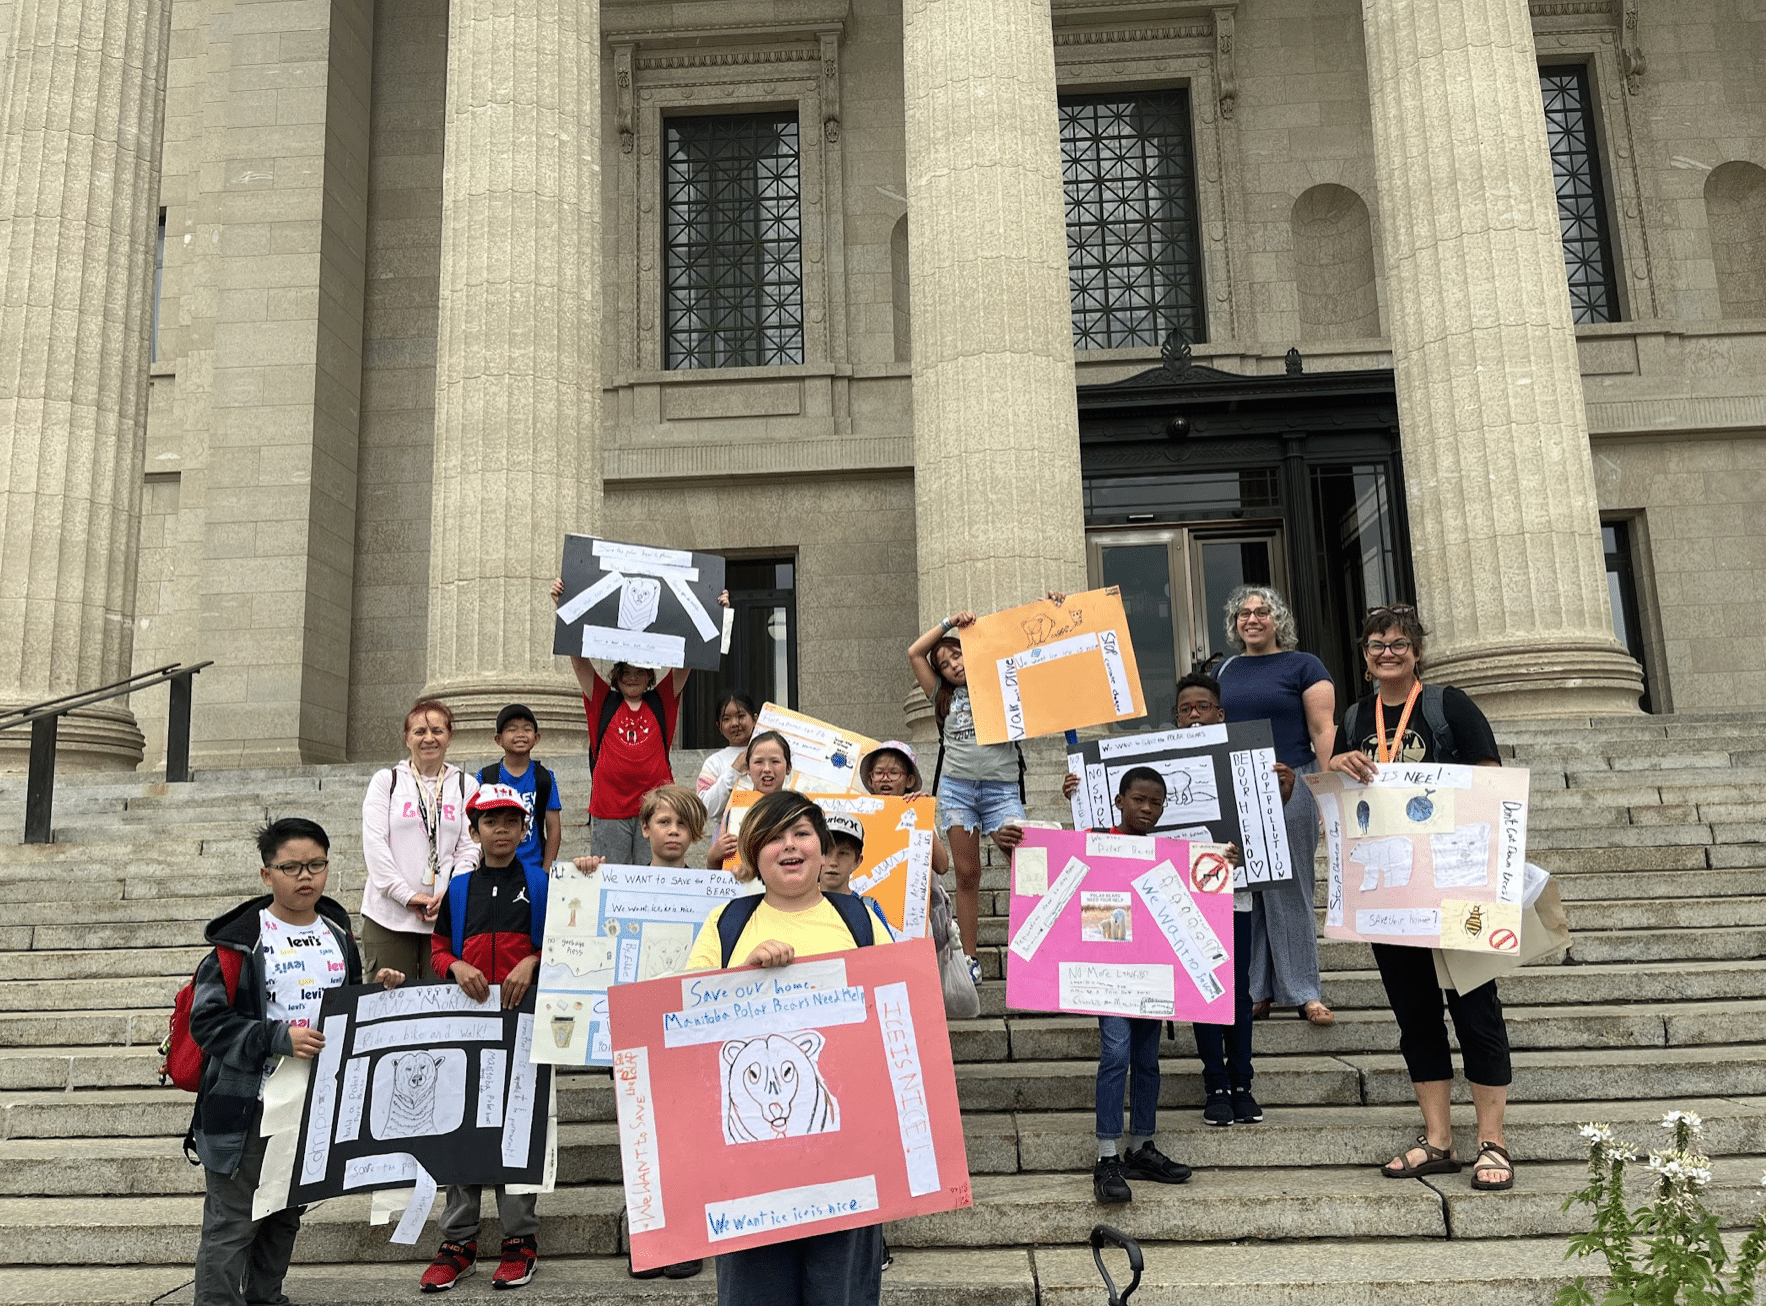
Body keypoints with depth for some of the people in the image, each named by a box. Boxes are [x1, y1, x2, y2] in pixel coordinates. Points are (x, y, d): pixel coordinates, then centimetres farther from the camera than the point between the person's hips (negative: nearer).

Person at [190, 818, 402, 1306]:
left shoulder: (336, 931, 7)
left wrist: (382, 991, -3)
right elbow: (207, 1019, -15)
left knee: (286, 1215, 20)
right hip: (249, 1105, -6)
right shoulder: (241, 939, -12)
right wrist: (279, 1038, -24)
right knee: (233, 1221, 1)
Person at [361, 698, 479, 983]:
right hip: (389, 913, -1)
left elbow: (469, 848, 6)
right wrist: (406, 895, -10)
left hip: (446, 914, 1)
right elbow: (373, 845, -1)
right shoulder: (386, 781, 8)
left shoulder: (466, 785, 11)